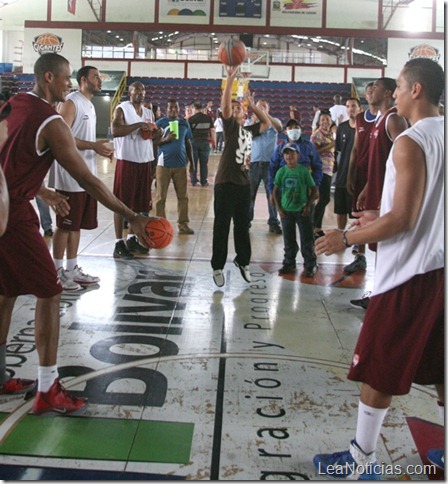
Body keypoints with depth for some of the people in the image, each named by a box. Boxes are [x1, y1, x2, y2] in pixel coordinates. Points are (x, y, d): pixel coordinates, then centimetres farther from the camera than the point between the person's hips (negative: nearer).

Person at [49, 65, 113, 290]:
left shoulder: (89, 105, 17)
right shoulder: (70, 102, -12)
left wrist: (100, 147, 8)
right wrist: (93, 145, -25)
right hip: (70, 176, -9)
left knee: (78, 224, 13)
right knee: (65, 225, -2)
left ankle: (72, 269, 21)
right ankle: (57, 271, 8)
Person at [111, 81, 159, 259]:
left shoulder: (149, 112, 16)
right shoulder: (122, 109, -6)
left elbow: (153, 135, 23)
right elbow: (115, 131, -20)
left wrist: (155, 134, 0)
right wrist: (139, 125, -22)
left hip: (144, 161, 7)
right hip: (127, 160, -7)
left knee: (139, 202, 11)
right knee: (122, 202, -4)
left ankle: (131, 239, 23)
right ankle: (119, 243, 0)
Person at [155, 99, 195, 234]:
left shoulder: (184, 123, 10)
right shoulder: (160, 122, -1)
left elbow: (188, 144, 15)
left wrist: (191, 163, 12)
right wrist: (166, 139, -21)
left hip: (180, 164, 3)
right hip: (164, 164, -3)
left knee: (183, 196, 5)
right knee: (161, 196, 2)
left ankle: (183, 224, 12)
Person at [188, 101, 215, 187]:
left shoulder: (191, 119, -6)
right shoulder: (208, 118, 0)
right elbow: (212, 131, 2)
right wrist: (214, 142, 9)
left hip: (194, 142, -1)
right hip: (205, 142, 1)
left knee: (194, 163, 8)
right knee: (204, 163, 7)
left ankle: (193, 181, 10)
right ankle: (204, 182, 8)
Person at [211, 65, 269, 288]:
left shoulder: (249, 130, 14)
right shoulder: (230, 125, -1)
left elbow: (266, 122, 29)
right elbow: (224, 106, -17)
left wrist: (252, 105, 20)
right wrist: (230, 79, -21)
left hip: (243, 182, 6)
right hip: (225, 182, -5)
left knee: (243, 225, 15)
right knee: (222, 226, 0)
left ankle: (243, 261, 30)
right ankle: (218, 267, 7)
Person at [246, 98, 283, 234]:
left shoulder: (274, 121, 7)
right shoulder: (250, 121, 10)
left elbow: (279, 128, -16)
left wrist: (266, 115, -27)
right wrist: (254, 120, -19)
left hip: (270, 162, -1)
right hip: (254, 162, 1)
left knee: (272, 194, 2)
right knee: (250, 193, 5)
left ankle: (273, 222, 8)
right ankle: (246, 220, 14)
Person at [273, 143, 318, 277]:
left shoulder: (303, 171, -7)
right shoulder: (281, 172, -1)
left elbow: (314, 191, 0)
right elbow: (276, 191, 7)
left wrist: (308, 206, -8)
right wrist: (279, 208, 0)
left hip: (302, 211, -2)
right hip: (286, 211, 2)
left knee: (306, 239, 2)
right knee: (288, 240, 12)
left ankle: (310, 265, 12)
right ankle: (289, 263, 24)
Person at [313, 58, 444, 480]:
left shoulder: (410, 142, -17)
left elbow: (402, 219, -21)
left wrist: (348, 238, -10)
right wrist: (380, 218, 21)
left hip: (407, 273, -8)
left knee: (378, 370, 4)